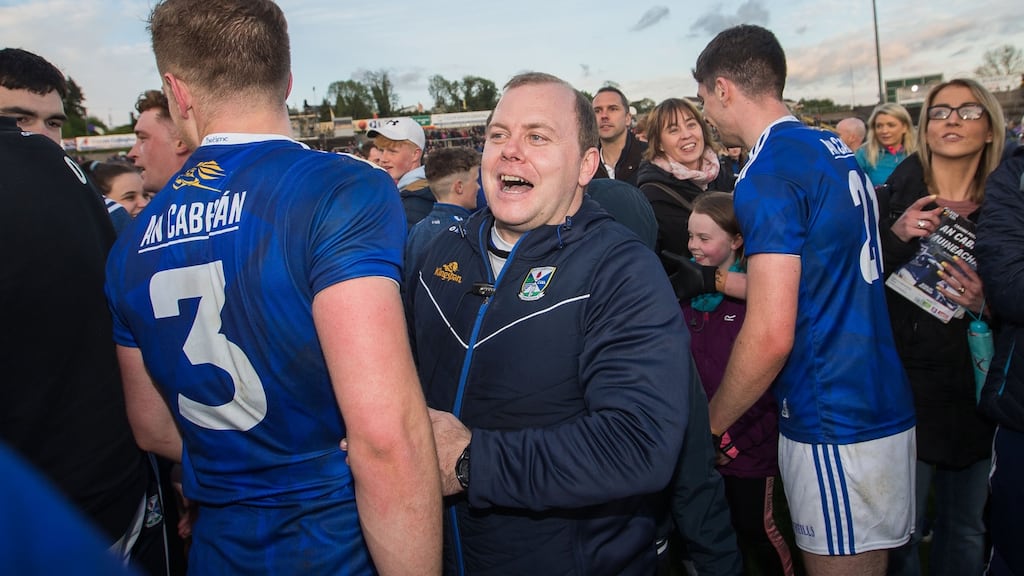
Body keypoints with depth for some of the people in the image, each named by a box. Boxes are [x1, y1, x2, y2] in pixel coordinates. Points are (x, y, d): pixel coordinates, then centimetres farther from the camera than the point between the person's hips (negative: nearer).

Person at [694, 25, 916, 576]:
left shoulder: (768, 174, -18)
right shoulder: (836, 150, 9)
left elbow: (770, 336, -23)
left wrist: (710, 422, -9)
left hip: (834, 426, -9)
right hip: (885, 406, 9)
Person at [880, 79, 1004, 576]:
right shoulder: (892, 199, -4)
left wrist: (984, 305, -13)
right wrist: (895, 236, -22)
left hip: (975, 388, 3)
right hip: (905, 383, -2)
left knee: (965, 529, 18)